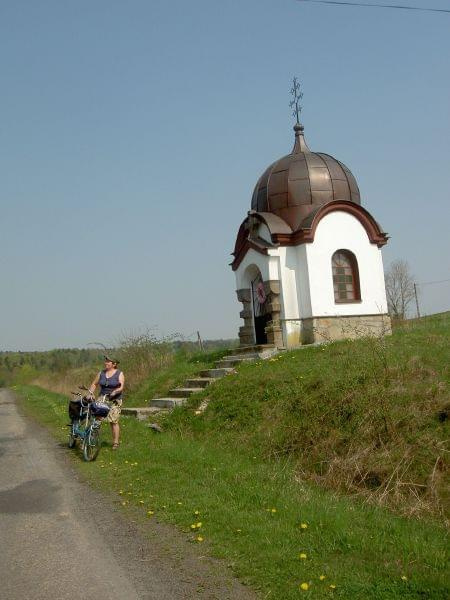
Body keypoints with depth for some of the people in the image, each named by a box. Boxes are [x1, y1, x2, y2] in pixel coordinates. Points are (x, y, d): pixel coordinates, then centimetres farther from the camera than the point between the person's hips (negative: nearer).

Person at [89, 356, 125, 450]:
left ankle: (115, 442, 1)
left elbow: (121, 387, -7)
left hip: (114, 400, -4)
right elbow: (94, 384, 17)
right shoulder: (101, 373, 11)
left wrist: (114, 392, -25)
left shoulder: (119, 374, 1)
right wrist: (90, 393, 2)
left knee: (114, 421, -6)